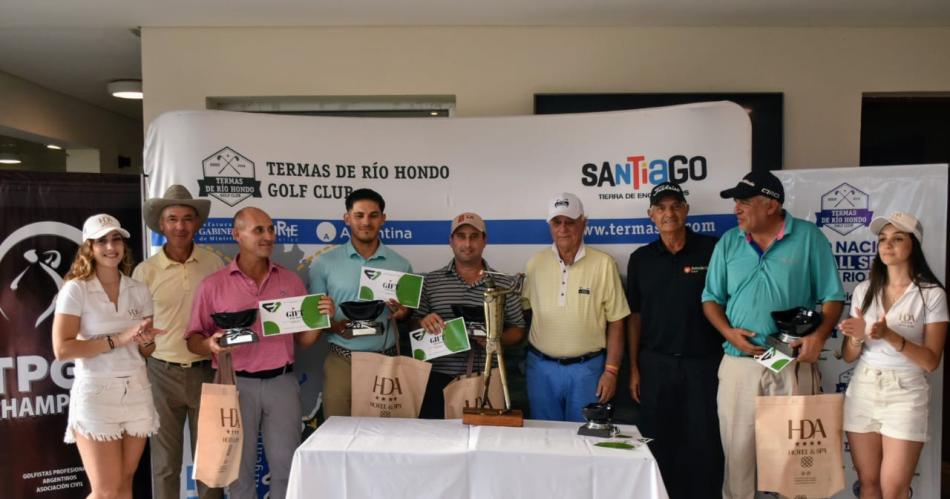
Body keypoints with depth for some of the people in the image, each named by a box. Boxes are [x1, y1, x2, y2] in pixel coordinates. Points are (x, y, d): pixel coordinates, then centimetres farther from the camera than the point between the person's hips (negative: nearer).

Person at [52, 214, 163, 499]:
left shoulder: (139, 291, 7)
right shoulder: (76, 289, -7)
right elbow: (62, 349, -15)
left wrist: (146, 341, -9)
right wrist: (118, 339, -19)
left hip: (136, 392, 5)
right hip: (96, 395, -4)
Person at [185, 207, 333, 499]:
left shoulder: (291, 281, 6)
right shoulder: (213, 285, 0)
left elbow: (304, 340, 9)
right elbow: (193, 340, 2)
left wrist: (322, 318, -10)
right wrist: (211, 345, -20)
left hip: (281, 382, 2)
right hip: (237, 384, -1)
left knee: (286, 466, 9)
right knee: (240, 467, 11)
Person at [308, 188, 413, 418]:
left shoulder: (400, 265, 4)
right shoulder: (324, 263, 0)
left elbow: (410, 317, 12)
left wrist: (403, 314, -10)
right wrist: (335, 326, -16)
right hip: (341, 360, -1)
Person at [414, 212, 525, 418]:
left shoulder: (504, 284, 5)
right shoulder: (431, 281, 6)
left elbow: (517, 331, 8)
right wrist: (424, 322, -13)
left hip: (486, 379, 0)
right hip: (439, 378, 0)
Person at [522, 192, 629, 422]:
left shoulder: (604, 263, -6)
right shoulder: (535, 263, 2)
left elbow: (615, 323, -3)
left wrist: (611, 371, -5)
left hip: (587, 368, -2)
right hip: (541, 368, 2)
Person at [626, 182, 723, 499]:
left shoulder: (713, 250, -3)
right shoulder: (640, 259, 6)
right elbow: (634, 316, 9)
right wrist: (633, 368, 6)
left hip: (704, 362, -2)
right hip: (655, 364, 3)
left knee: (705, 444, 4)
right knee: (659, 445, 10)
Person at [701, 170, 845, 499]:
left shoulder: (809, 238, -2)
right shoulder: (728, 242, 5)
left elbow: (832, 296, 0)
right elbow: (711, 298, 9)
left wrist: (819, 335, -17)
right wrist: (727, 331, -8)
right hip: (738, 363, 2)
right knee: (737, 447, 7)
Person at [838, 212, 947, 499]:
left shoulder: (932, 294, -5)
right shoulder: (863, 291, 6)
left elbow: (931, 362, -8)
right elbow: (849, 357, 7)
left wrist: (890, 335, -22)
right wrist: (858, 336, -15)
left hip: (905, 394, -3)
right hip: (862, 391, 3)